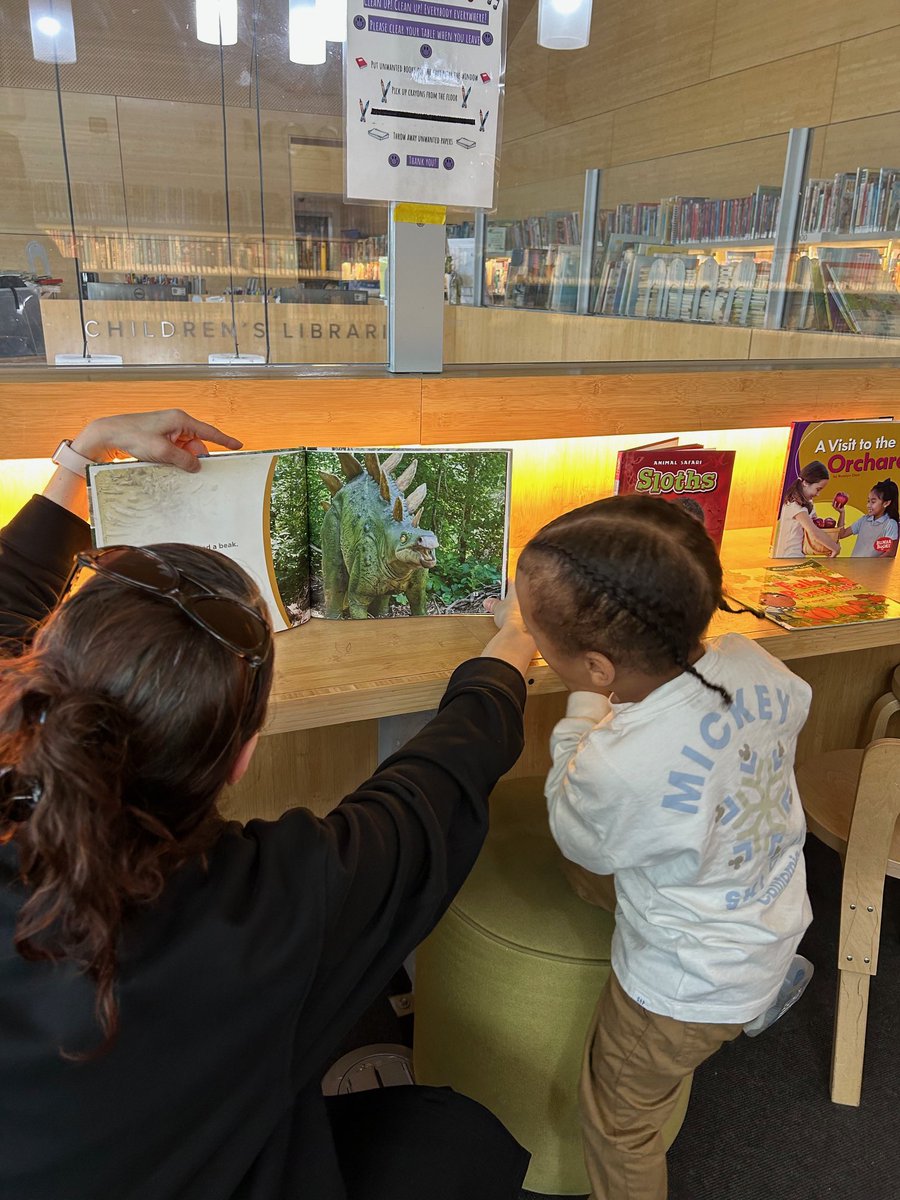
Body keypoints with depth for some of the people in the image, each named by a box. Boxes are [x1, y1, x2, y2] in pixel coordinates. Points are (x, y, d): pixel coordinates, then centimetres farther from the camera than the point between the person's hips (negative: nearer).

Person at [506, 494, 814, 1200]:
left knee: (619, 1118, 19)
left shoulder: (618, 771, -41)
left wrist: (585, 706, -8)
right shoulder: (751, 664, -22)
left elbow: (576, 834, -15)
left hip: (690, 994, -6)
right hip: (779, 921, 7)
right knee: (586, 872, 26)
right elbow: (795, 707, 5)